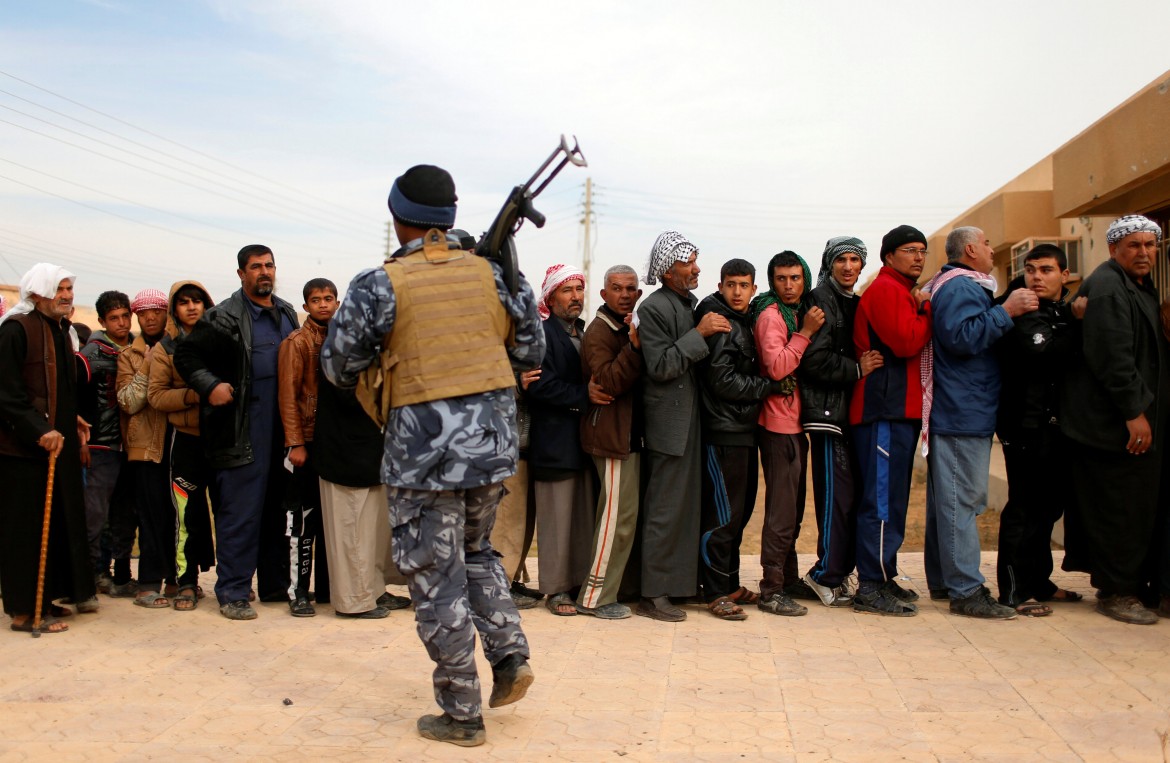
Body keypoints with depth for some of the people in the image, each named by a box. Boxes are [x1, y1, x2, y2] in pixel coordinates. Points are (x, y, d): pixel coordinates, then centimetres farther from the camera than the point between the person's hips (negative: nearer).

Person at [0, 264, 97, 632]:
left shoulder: (60, 330, 15)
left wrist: (71, 421, 12)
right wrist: (39, 430, -22)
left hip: (58, 442, 9)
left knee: (60, 521, 11)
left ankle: (46, 598, 22)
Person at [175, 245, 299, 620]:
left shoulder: (288, 314, 15)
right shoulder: (224, 318, -4)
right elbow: (186, 355, -3)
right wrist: (210, 387, -17)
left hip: (282, 429, 6)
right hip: (242, 431, -6)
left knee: (276, 507, 12)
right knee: (240, 511, -4)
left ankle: (275, 585, 22)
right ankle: (233, 593, 4)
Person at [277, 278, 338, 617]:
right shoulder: (297, 342, -4)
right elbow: (288, 396, -8)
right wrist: (295, 443, -14)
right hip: (308, 440, -5)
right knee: (303, 518, -1)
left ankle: (328, 586, 20)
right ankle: (298, 591, 6)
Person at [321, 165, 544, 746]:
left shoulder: (379, 285, -8)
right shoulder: (489, 272, 3)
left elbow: (339, 365, 0)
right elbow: (530, 353, 11)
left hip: (424, 448, -5)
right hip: (492, 438, 5)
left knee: (436, 576, 6)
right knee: (475, 551, 26)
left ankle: (462, 714, 13)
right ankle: (510, 654, 13)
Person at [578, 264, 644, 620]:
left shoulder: (629, 328, 17)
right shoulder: (599, 331, -11)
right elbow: (608, 383, -23)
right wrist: (634, 346, -31)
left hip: (629, 433, 9)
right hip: (612, 435, -9)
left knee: (624, 513, 14)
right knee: (618, 514, -9)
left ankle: (618, 586, 25)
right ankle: (595, 597, -1)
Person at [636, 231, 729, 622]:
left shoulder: (690, 304, 15)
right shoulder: (653, 308, -11)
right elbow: (660, 366, -19)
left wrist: (710, 332, 8)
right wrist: (699, 334, -19)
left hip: (691, 420, 9)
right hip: (669, 423, -9)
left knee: (687, 504, 13)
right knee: (665, 508, -5)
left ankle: (680, 581, 23)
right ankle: (653, 594, 2)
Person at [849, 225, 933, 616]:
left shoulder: (901, 291, 25)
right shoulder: (886, 290, -8)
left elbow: (912, 342, 18)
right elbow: (907, 341, -20)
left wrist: (921, 312, 1)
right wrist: (927, 311, -5)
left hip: (899, 410, 11)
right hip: (886, 410, -11)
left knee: (892, 498, 14)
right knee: (883, 499, -10)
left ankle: (883, 578, 22)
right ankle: (871, 588, -6)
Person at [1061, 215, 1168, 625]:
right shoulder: (1107, 288, -15)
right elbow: (1112, 357, -22)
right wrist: (1133, 412, -22)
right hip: (1115, 423, -10)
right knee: (1119, 510, -4)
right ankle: (1116, 593, 6)